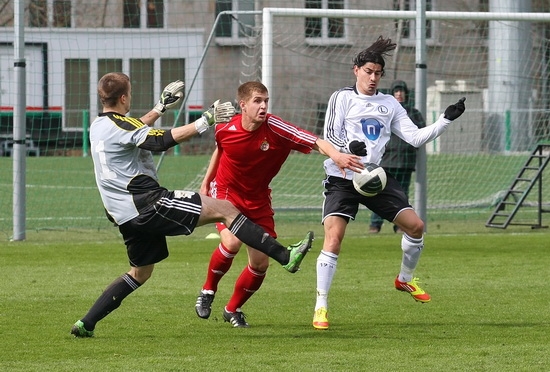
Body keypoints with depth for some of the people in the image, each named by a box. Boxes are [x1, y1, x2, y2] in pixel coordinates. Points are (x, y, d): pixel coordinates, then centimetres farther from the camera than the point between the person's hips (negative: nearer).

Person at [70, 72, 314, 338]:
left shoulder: (98, 127, 14)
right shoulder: (118, 126, -14)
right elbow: (161, 141, -26)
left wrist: (161, 107, 42)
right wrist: (205, 121, -24)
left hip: (125, 215, 9)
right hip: (148, 204, -9)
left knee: (140, 273, 23)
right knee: (225, 209, -8)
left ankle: (85, 324, 16)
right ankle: (285, 256, -14)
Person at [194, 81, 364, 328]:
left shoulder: (275, 129, -22)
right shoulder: (226, 129, -16)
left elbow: (315, 142, -31)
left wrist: (336, 155, -50)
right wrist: (206, 182, 15)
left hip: (257, 199, 2)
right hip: (225, 193, -2)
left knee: (261, 264, -1)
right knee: (232, 242, -28)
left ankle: (233, 309, 24)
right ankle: (208, 291, -1)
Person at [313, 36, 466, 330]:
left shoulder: (389, 104, 14)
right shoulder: (342, 98, 1)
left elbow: (415, 137, 9)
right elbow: (329, 137, -8)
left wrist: (446, 120, -1)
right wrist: (348, 147, -30)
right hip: (342, 179, -5)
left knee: (415, 225, -2)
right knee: (333, 238, -19)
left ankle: (405, 279, 25)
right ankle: (321, 307, -14)